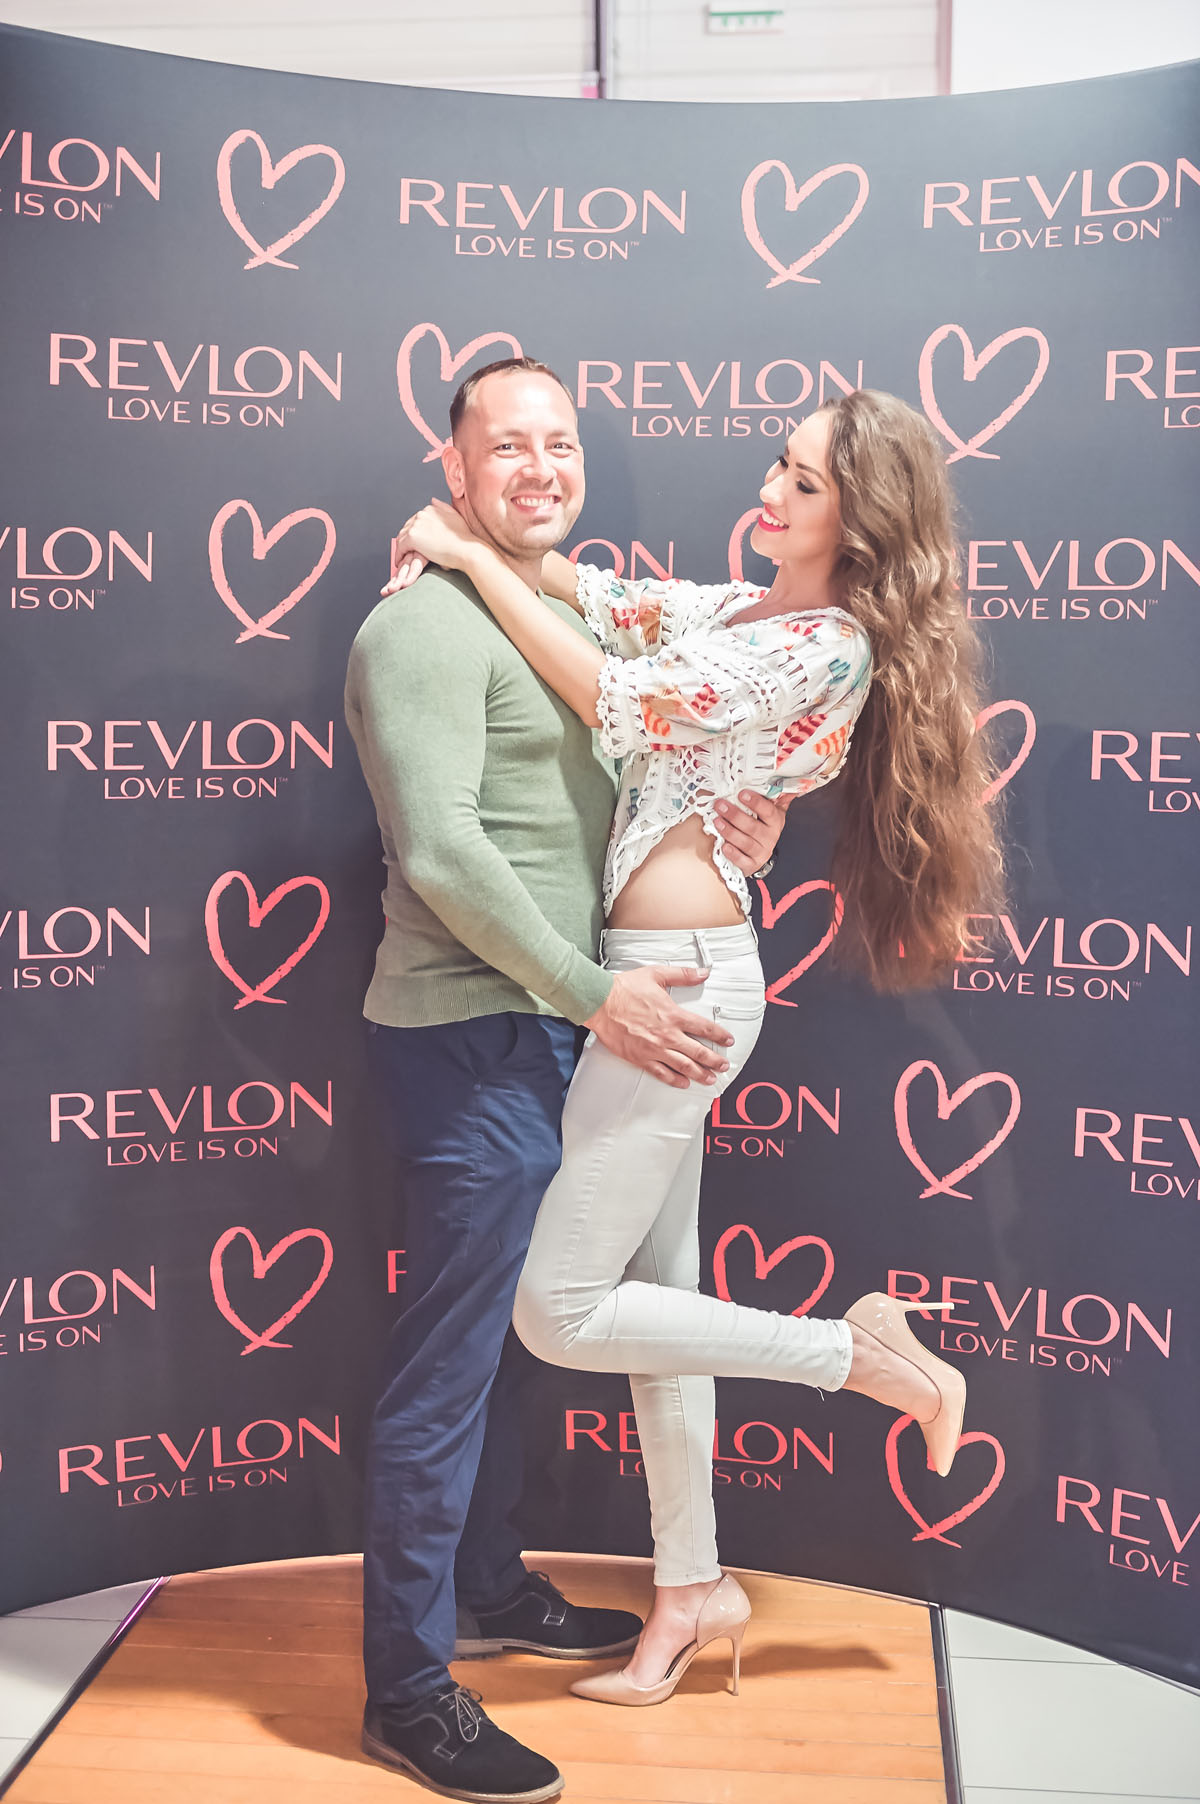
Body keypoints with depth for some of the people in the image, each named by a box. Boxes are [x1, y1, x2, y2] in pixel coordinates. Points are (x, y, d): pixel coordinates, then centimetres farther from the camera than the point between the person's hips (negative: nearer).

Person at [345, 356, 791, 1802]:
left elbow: (609, 804, 19)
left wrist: (731, 826, -2)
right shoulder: (428, 624, -13)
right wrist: (600, 994, -19)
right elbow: (442, 850, -22)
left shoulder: (571, 613, 17)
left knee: (511, 1333, 20)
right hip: (468, 1040, -10)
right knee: (448, 1364, -2)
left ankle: (487, 1589, 38)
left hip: (551, 1031, 10)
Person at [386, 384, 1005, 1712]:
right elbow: (604, 599, 18)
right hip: (664, 975, 9)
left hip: (681, 976, -9)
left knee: (558, 1313, -6)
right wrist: (466, 542, 0)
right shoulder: (742, 612, 13)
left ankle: (862, 1352, 7)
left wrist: (473, 557, -11)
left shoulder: (830, 646, -13)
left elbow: (625, 701, -18)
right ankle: (691, 1591, 26)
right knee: (653, 1293, 13)